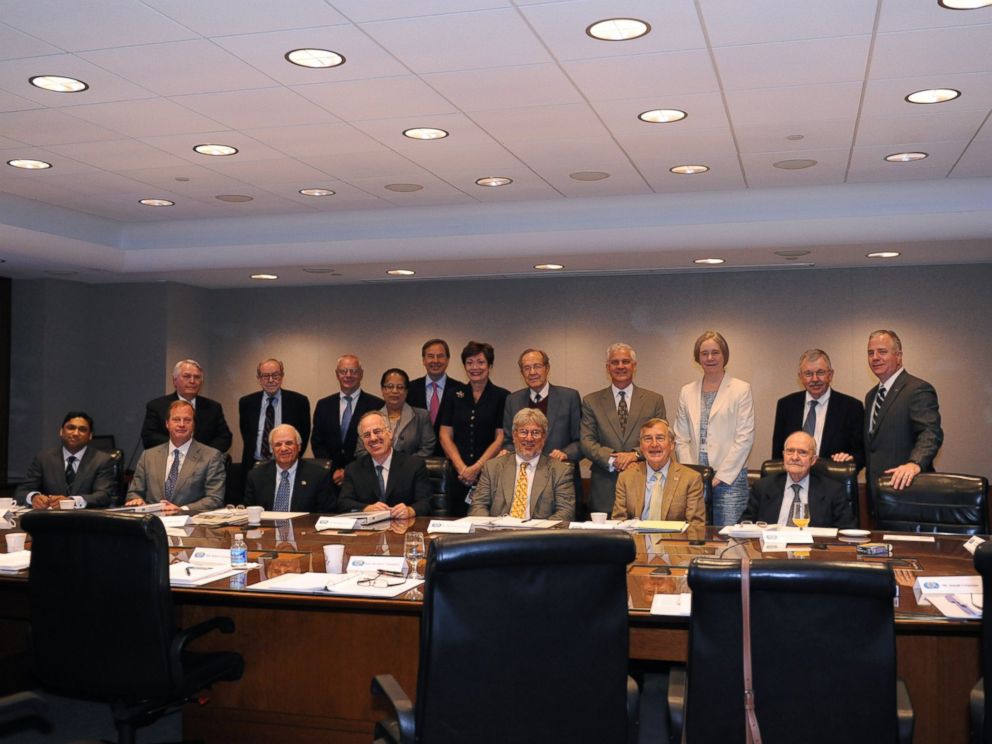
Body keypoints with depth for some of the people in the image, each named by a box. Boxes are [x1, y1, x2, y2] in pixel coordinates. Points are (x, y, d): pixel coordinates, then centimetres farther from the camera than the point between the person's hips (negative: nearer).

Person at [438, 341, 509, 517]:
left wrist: (476, 468, -10)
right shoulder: (454, 395, 10)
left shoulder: (502, 396, 1)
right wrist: (461, 467, -6)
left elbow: (501, 438, -3)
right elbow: (445, 435, 6)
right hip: (459, 475, 3)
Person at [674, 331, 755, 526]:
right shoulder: (687, 392, 12)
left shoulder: (741, 389, 0)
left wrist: (720, 476, -8)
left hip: (729, 478, -3)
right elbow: (681, 439, 11)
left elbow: (745, 438, -5)